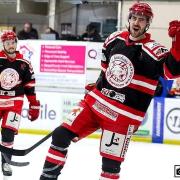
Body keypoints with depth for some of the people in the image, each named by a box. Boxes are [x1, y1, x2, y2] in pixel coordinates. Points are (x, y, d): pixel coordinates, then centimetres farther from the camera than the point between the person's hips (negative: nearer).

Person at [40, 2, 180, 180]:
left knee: (111, 163, -3)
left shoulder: (153, 50, -13)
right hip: (94, 102, 5)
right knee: (61, 135, 0)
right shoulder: (114, 39, 6)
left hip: (122, 115, -5)